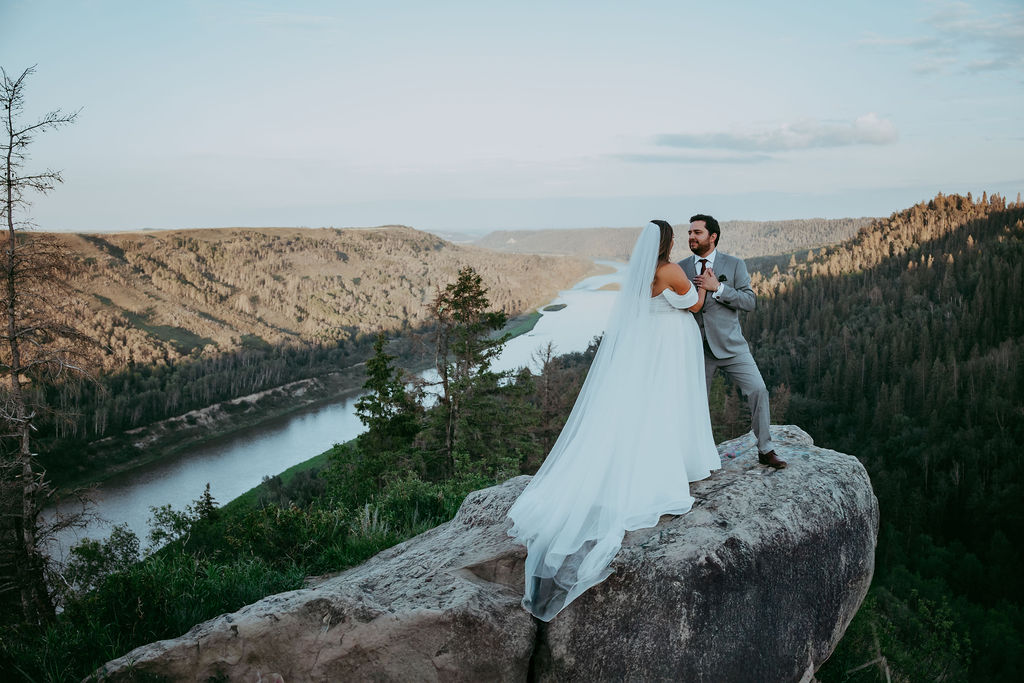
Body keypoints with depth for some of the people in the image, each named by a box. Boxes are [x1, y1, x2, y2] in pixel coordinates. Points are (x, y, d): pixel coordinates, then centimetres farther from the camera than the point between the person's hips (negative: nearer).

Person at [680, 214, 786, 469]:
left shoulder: (734, 265, 0)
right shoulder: (681, 268, 6)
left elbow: (749, 301, -9)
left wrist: (717, 287, -18)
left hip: (729, 345, -1)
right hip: (696, 349, 2)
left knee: (758, 390, -9)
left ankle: (765, 450, 6)